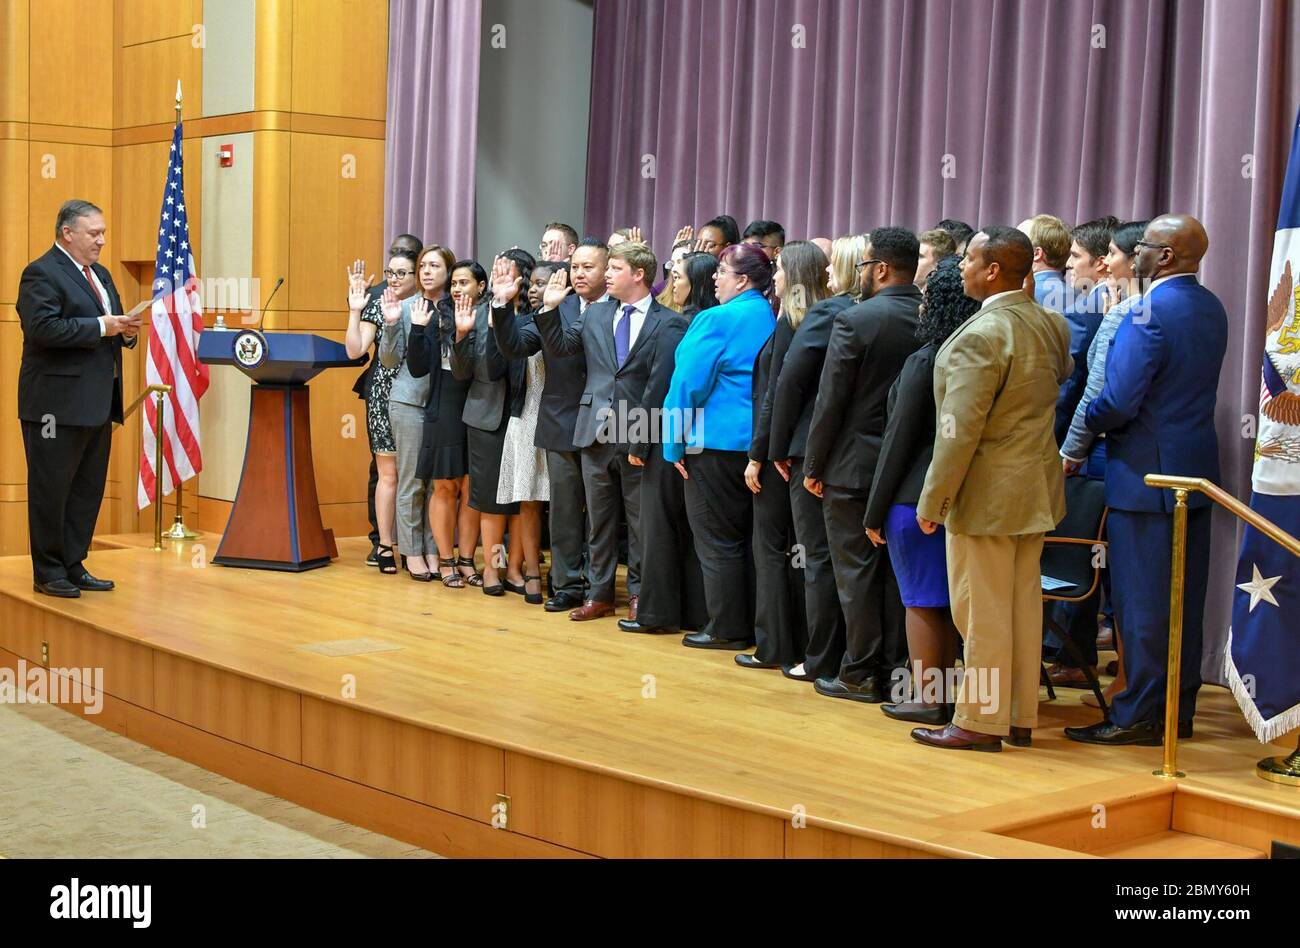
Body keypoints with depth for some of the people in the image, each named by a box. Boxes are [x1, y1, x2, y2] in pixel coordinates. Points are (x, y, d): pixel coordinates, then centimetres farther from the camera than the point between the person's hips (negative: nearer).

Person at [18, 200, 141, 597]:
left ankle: (73, 566, 19)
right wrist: (101, 326, -20)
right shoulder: (41, 274, -10)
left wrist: (127, 330, 1)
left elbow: (111, 329, 24)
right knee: (51, 489, 0)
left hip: (97, 402, 9)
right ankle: (48, 573, 8)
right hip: (59, 403, -9)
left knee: (89, 489, 11)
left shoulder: (100, 274, 18)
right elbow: (42, 327, -22)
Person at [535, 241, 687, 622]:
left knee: (640, 520, 6)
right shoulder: (595, 315, 11)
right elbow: (560, 345, 12)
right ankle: (600, 594, 21)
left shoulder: (668, 323, -5)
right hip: (597, 433, 4)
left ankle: (637, 595, 18)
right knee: (599, 519, 11)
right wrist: (550, 308, -1)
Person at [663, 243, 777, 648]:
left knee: (718, 540, 1)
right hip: (755, 442, 7)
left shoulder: (718, 319, -15)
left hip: (717, 443, -7)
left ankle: (726, 628, 5)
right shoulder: (771, 319, 7)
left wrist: (675, 443, -7)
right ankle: (751, 624, 19)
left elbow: (689, 383, -14)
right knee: (747, 536, 14)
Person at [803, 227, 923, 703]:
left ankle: (860, 675, 6)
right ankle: (896, 668, 17)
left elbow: (830, 400, -13)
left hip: (854, 466, -5)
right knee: (897, 570, 11)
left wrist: (813, 465, -4)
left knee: (856, 571, 2)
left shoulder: (854, 320, -14)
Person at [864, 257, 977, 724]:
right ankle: (942, 690, 21)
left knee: (921, 598, 1)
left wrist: (875, 511, -6)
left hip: (915, 498, -6)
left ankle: (924, 698, 6)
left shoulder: (924, 362, -15)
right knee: (943, 598, 14)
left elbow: (899, 438, -12)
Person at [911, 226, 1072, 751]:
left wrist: (932, 500, -16)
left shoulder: (980, 336, -22)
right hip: (1037, 486, 9)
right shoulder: (1051, 323, 4)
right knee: (1025, 605, 14)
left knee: (982, 611, 0)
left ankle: (980, 722, 8)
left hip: (988, 492, -9)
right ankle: (1021, 717, 23)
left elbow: (960, 431, -22)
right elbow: (1063, 376, 24)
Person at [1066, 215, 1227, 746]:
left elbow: (1118, 403, -22)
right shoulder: (1213, 310, 9)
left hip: (1145, 473, -9)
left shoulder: (1149, 314, -19)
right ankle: (1179, 711, 21)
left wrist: (1087, 420, -2)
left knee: (1141, 601, -2)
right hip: (1197, 468, 9)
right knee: (1185, 598, 13)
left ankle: (1140, 716, 4)